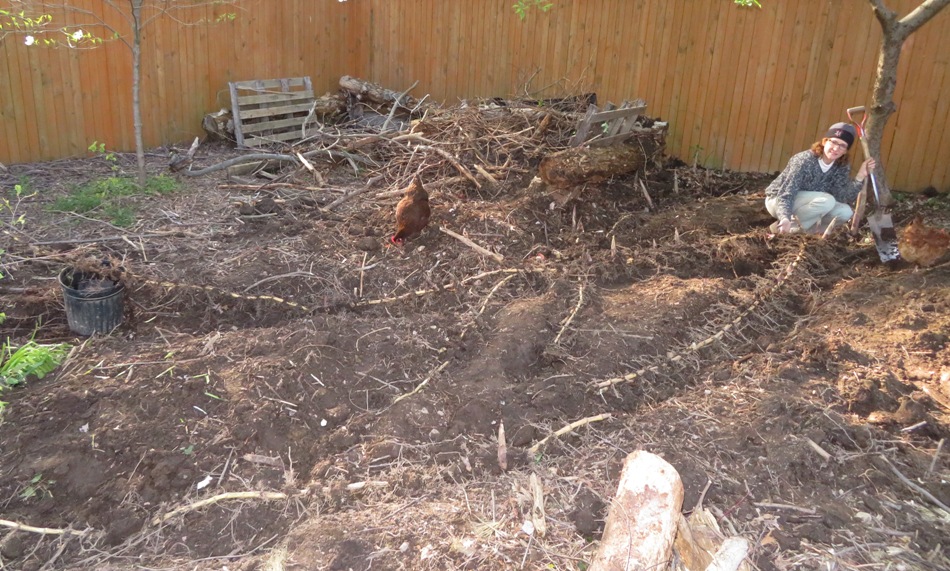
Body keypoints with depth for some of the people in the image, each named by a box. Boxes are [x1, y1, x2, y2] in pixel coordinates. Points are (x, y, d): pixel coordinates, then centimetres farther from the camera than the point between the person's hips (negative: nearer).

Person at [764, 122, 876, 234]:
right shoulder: (805, 160, -25)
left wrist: (860, 177, -26)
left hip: (804, 205, 7)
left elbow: (844, 198, -13)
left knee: (845, 212, -13)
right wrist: (785, 218, -49)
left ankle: (799, 228, -3)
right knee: (826, 201, -28)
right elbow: (786, 193, -32)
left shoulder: (842, 167, -7)